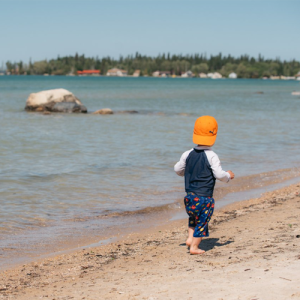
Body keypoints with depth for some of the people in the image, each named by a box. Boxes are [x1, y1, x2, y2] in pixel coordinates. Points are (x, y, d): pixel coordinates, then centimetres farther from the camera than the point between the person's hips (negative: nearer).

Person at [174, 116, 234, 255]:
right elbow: (219, 175, -13)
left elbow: (177, 169, 13)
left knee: (193, 218, 28)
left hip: (190, 196, 5)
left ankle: (190, 237, 16)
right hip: (204, 197, -5)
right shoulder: (212, 156, -13)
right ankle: (194, 246, 9)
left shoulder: (187, 154, 3)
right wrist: (228, 175, 8)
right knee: (202, 222, 7)